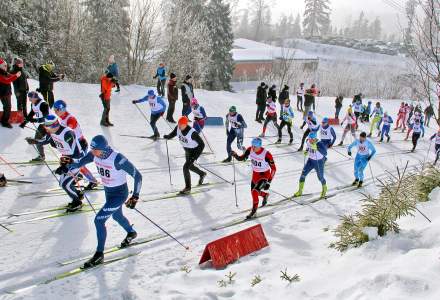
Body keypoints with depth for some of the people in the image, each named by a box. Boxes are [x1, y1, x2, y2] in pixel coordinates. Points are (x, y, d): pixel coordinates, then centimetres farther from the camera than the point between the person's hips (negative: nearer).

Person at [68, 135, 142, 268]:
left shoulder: (117, 159, -34)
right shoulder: (95, 154, -15)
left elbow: (137, 175, -26)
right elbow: (80, 162, -1)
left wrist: (135, 196, -25)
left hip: (119, 194, -8)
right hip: (108, 191, 8)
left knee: (99, 220, -11)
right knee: (116, 216, 29)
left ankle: (99, 255, 5)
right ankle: (131, 233, 59)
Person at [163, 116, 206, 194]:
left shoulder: (192, 133, -35)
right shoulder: (178, 128, -19)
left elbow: (202, 144, -27)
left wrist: (195, 156, -32)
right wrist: (168, 136, -26)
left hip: (194, 151, -8)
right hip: (187, 150, 8)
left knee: (185, 167, -16)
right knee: (190, 166, 25)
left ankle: (188, 188, -3)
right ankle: (202, 174, 54)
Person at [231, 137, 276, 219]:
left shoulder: (266, 154, -31)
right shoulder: (250, 150, -18)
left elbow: (273, 169, -22)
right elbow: (241, 158, -8)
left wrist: (268, 182, -24)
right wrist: (235, 155, -31)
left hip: (265, 175, -6)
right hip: (255, 173, 6)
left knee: (254, 192, -20)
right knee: (253, 192, 18)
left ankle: (254, 211, 0)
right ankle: (265, 195, 51)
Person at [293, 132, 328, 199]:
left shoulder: (319, 144, -28)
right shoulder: (308, 141, -10)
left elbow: (325, 153, -40)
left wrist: (317, 148, -50)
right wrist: (306, 151, -6)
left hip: (319, 162, -5)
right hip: (310, 160, 5)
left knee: (320, 177, 9)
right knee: (303, 174, -2)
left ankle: (324, 189, 42)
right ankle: (300, 191, 13)